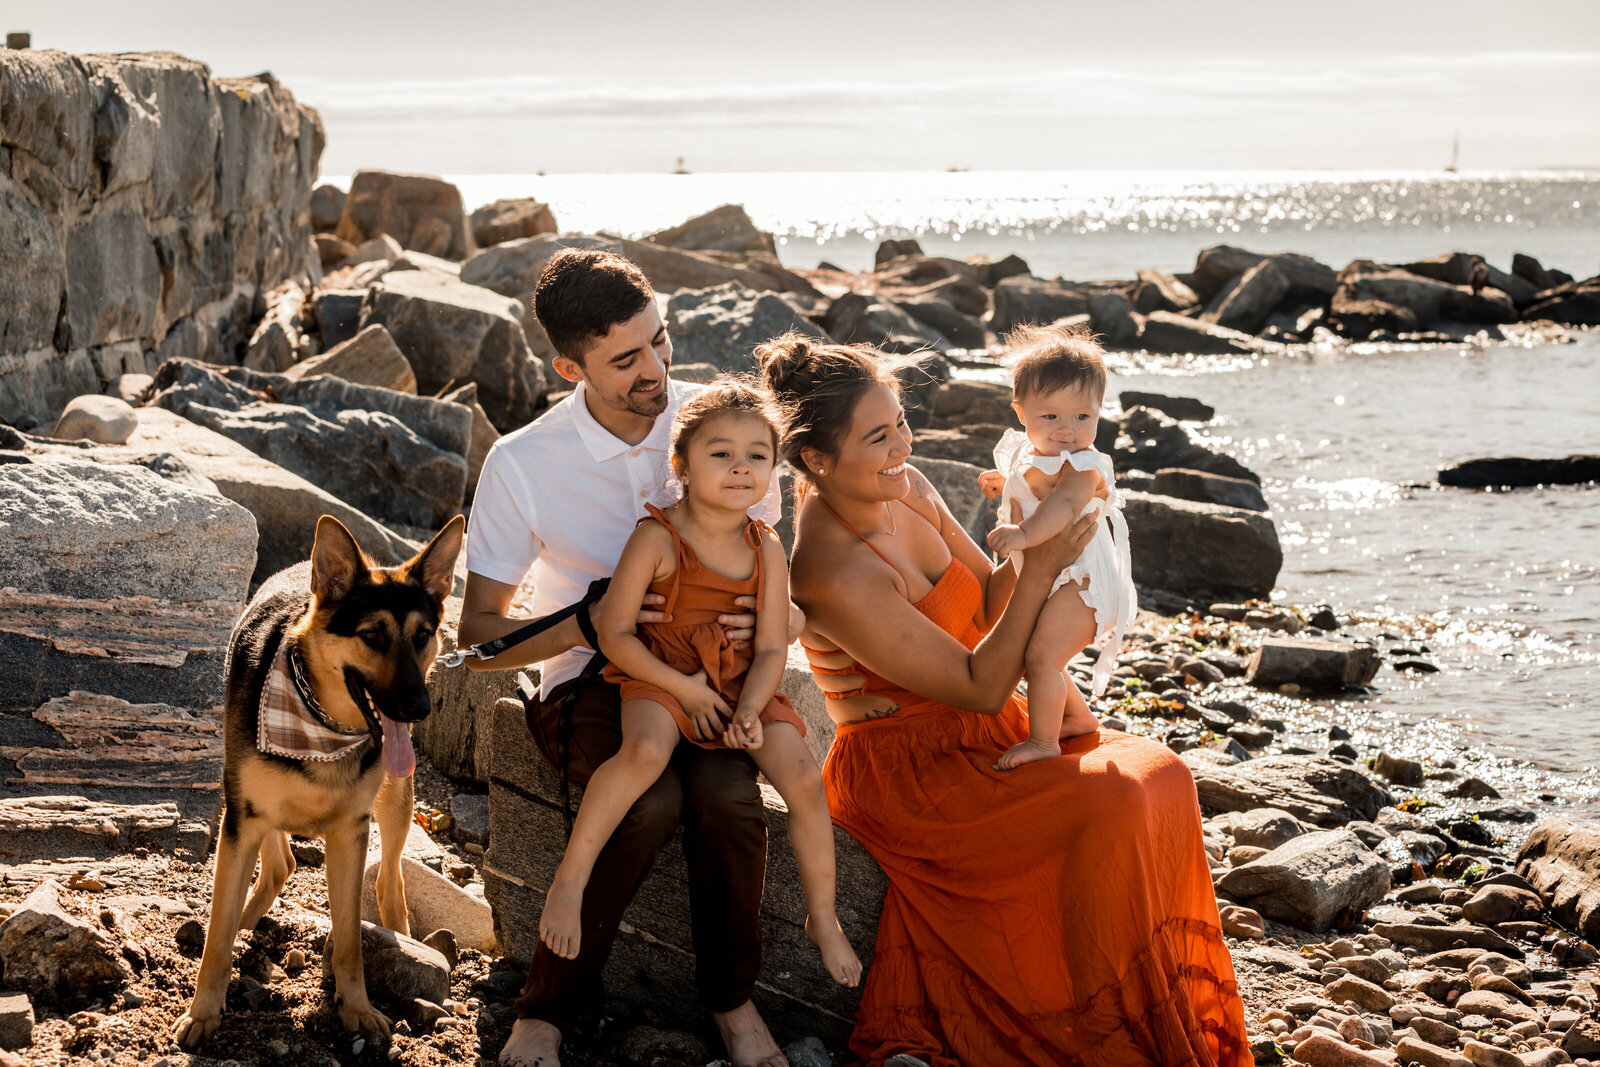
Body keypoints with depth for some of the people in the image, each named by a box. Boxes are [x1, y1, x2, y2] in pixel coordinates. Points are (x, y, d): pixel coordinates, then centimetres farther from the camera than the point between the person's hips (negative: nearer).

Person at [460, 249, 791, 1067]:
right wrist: (584, 623, -23)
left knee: (727, 793, -31)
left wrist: (764, 617, -16)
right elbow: (480, 636, -5)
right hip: (590, 680, -2)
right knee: (652, 799, -34)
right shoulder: (521, 464, -12)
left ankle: (731, 998, -8)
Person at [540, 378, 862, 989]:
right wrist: (684, 687, -15)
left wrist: (749, 712, -16)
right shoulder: (657, 538, -12)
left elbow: (772, 649, 2)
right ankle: (570, 879, -21)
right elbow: (613, 633, -10)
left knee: (803, 778, -17)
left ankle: (822, 919, 3)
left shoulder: (767, 550, 0)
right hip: (662, 678, -4)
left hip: (745, 686, 4)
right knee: (646, 751, -36)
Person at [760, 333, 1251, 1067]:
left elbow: (991, 605, 8)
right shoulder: (832, 574, -26)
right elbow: (980, 687, -22)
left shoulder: (904, 488, -1)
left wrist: (1042, 533, -10)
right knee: (1111, 808, -25)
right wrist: (1040, 570, -26)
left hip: (983, 734, 8)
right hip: (906, 777, -8)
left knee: (1160, 777, -9)